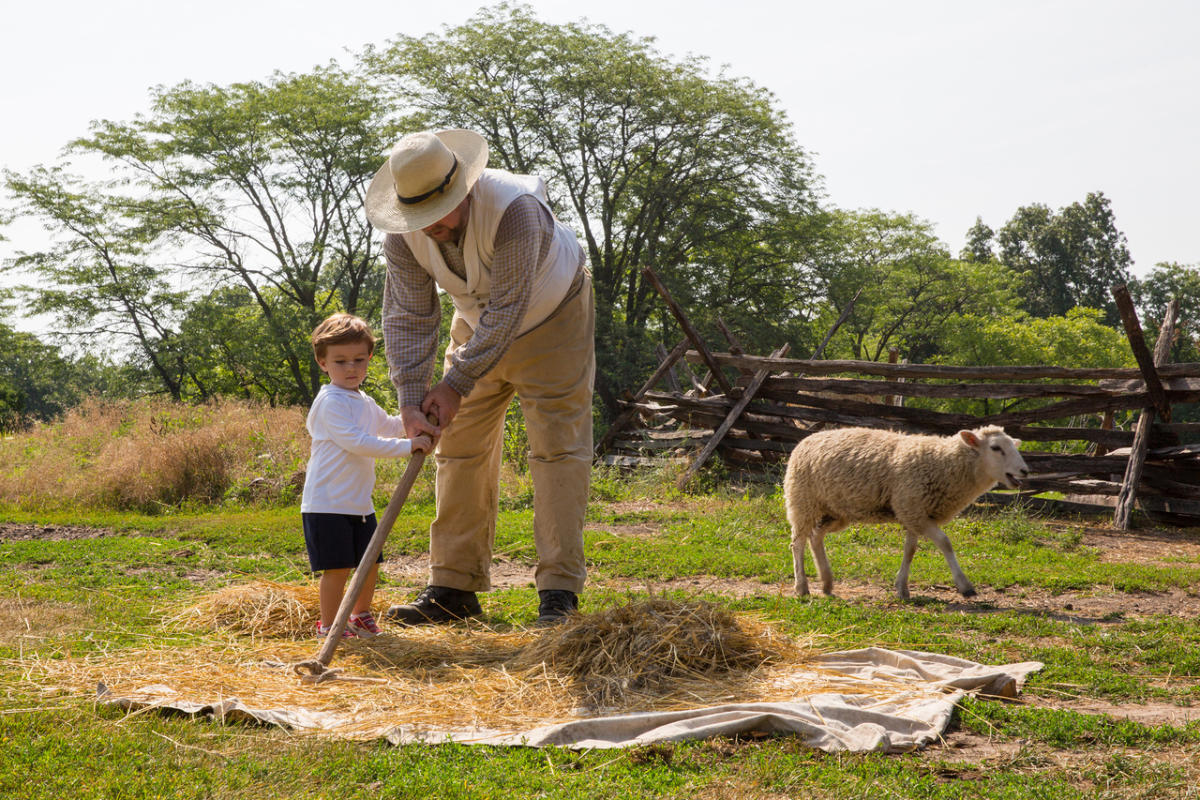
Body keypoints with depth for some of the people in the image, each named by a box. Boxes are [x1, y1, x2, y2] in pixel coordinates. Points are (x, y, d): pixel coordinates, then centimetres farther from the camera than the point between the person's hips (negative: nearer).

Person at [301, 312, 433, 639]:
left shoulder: (365, 403, 16)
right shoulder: (330, 402, -16)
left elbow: (391, 427, 34)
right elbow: (356, 442, -26)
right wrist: (406, 446, -27)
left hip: (359, 502, 9)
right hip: (328, 503, -9)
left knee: (370, 562, 15)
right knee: (338, 567, -6)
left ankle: (361, 615, 35)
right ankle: (328, 626, 8)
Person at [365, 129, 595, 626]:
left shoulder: (514, 208, -37)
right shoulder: (404, 233, -19)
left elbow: (506, 310, -34)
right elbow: (408, 317, -15)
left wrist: (457, 385, -31)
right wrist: (411, 397, -26)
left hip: (551, 319, -5)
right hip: (478, 324, 5)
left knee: (557, 448, -10)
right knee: (460, 449, 1)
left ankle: (559, 590, -8)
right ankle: (454, 589, 6)